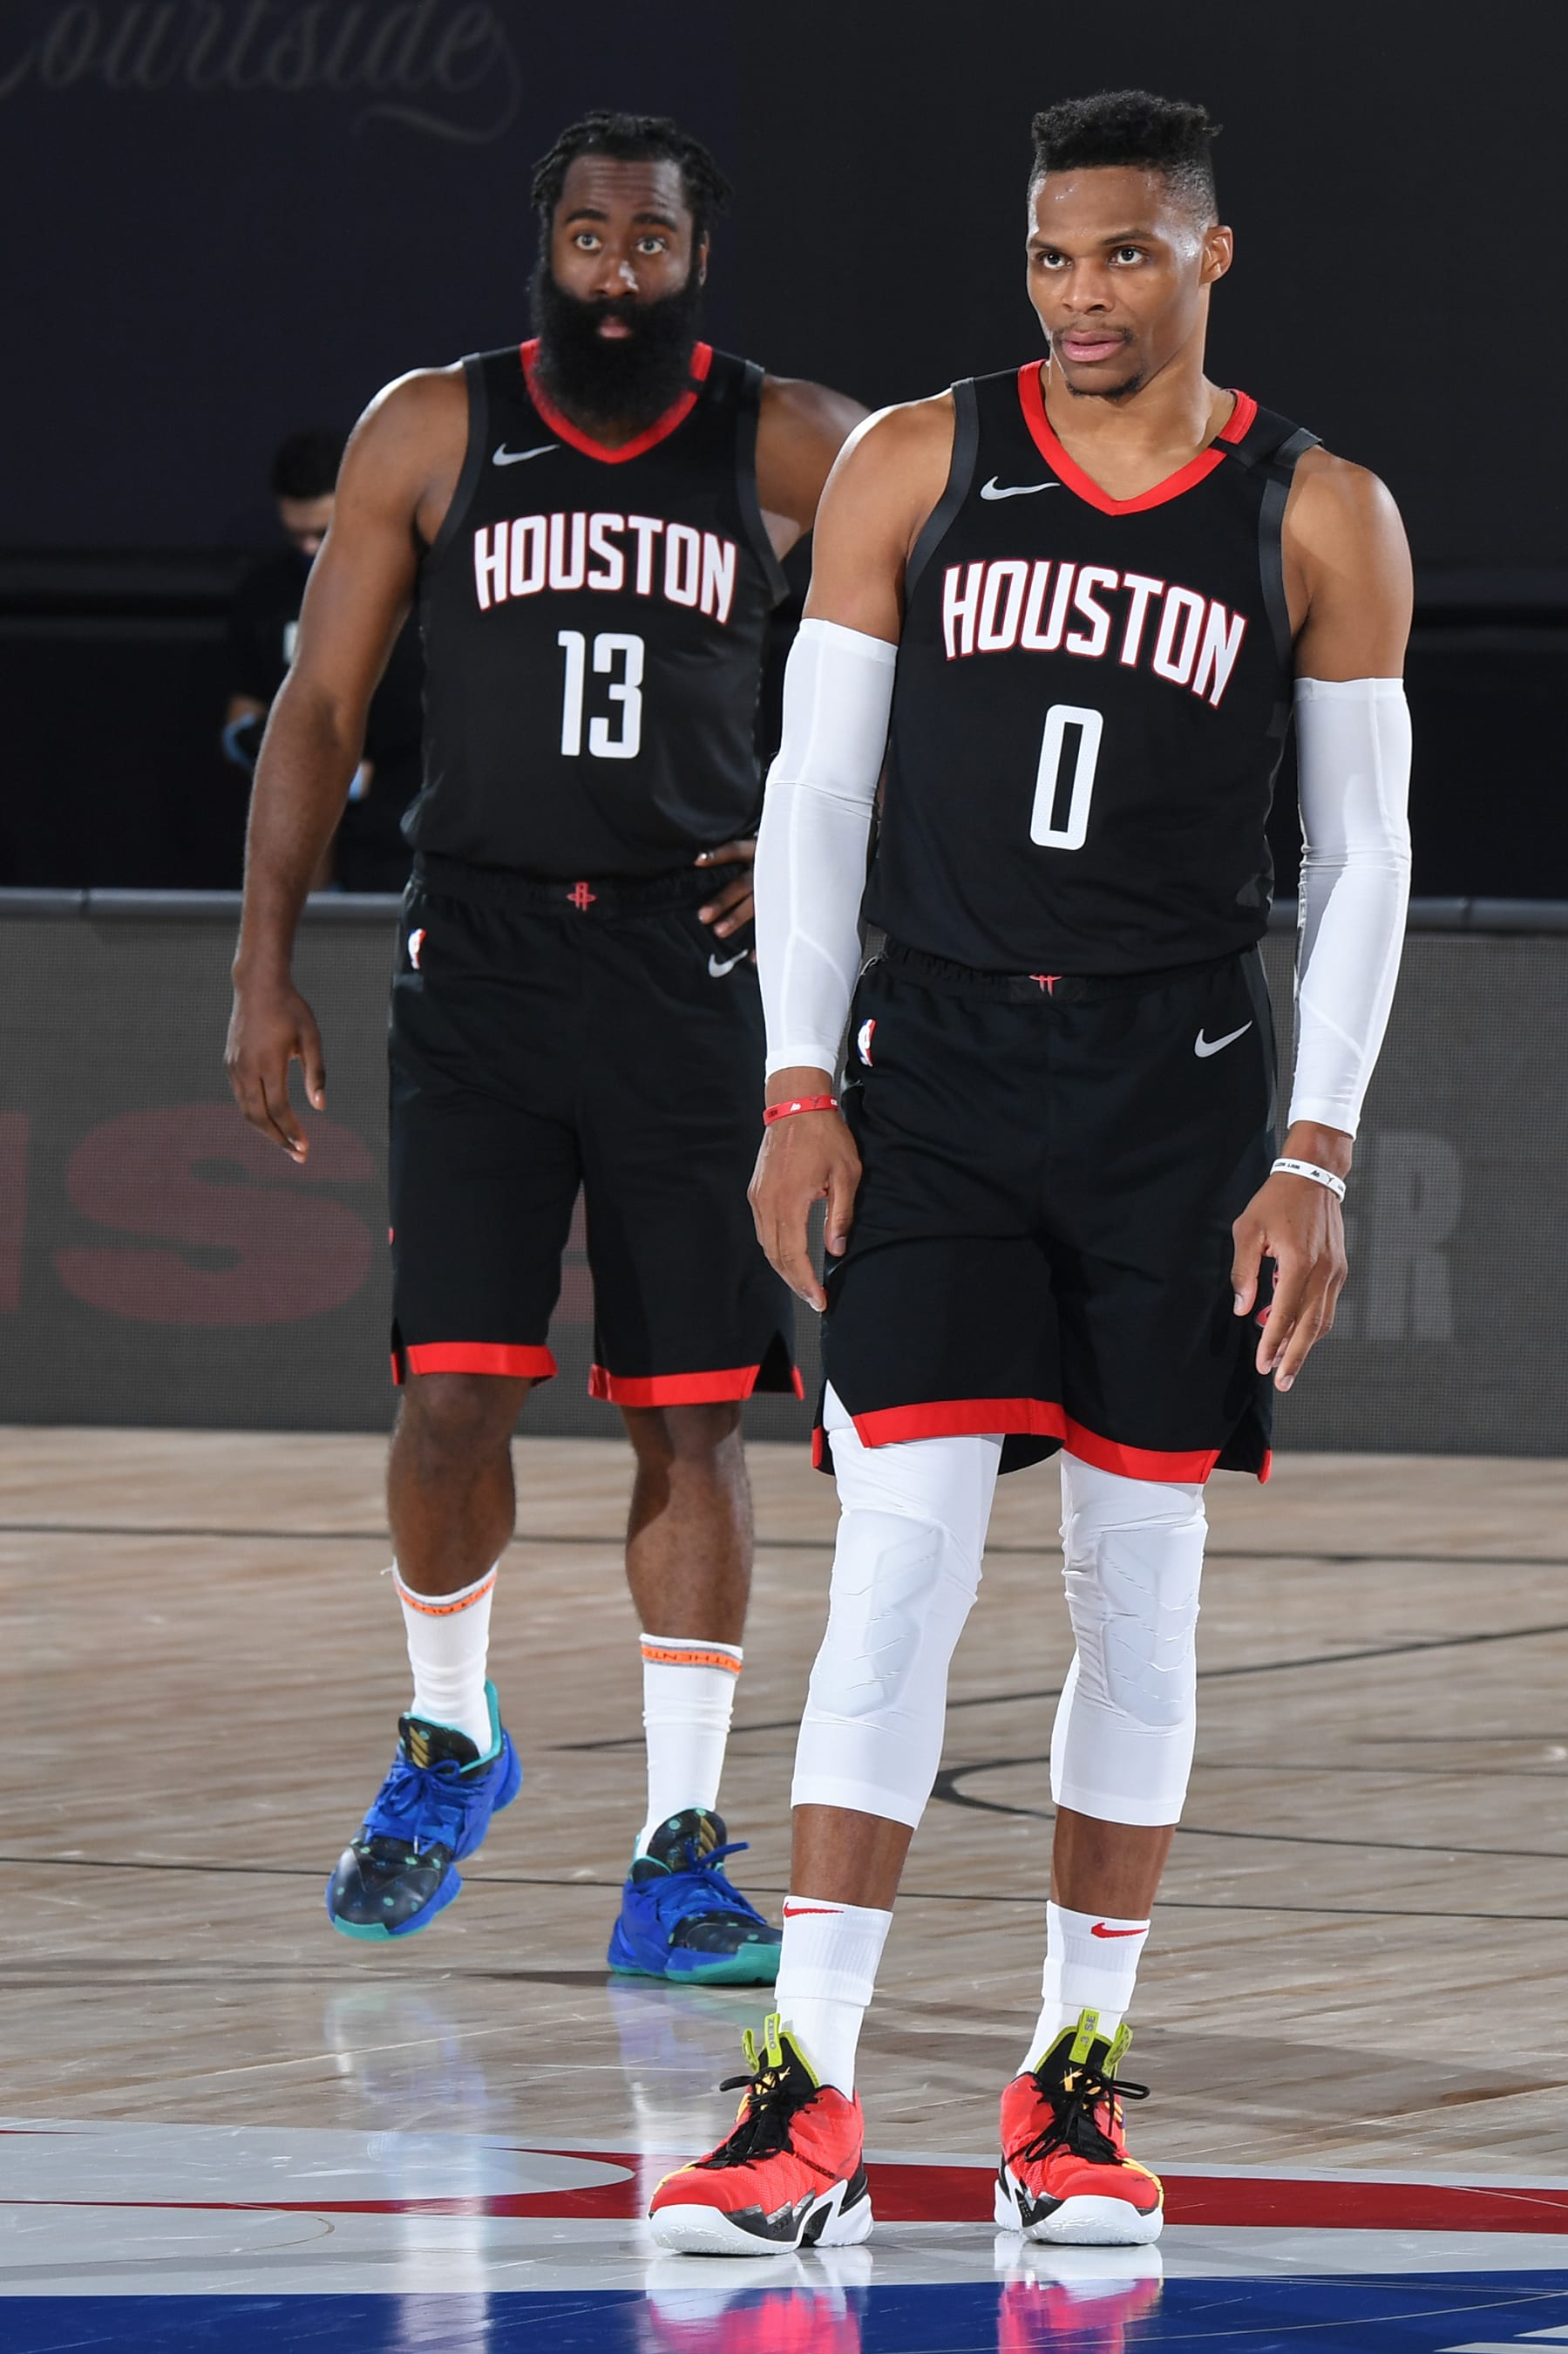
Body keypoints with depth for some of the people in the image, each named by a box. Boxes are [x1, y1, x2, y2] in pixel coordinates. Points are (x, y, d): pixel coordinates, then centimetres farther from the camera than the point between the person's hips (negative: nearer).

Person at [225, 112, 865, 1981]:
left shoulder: (789, 447, 2)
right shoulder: (430, 434, 3)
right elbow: (322, 705, 6)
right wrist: (265, 966, 0)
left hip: (694, 972, 0)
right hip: (480, 967, 0)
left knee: (688, 1418, -1)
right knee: (450, 1394, -7)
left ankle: (678, 1860, 3)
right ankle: (449, 1737, 20)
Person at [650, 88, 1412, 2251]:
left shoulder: (1321, 518, 2)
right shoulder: (915, 469, 4)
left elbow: (1362, 856, 4)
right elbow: (816, 790, 6)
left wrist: (1319, 1151, -4)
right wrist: (799, 1091, -3)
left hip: (1184, 1100, 1)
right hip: (937, 1079, 0)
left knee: (1139, 1586, 4)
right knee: (903, 1558, -10)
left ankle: (1078, 2087, 15)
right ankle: (808, 2104, -12)